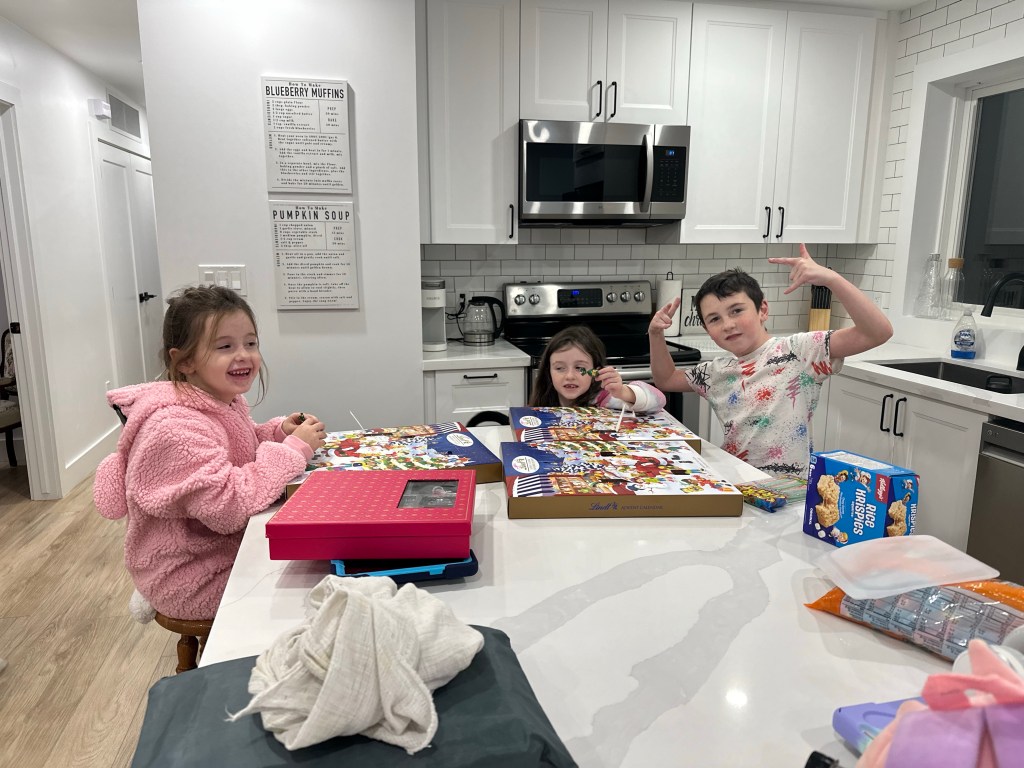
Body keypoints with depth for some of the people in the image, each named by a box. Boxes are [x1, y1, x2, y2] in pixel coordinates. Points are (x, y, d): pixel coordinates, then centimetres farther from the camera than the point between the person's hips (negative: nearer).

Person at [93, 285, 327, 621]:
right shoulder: (177, 427, -27)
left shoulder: (224, 401, 1)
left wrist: (279, 431, -1)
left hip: (228, 549, 9)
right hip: (191, 578, -8)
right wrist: (294, 448, -28)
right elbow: (227, 508, -32)